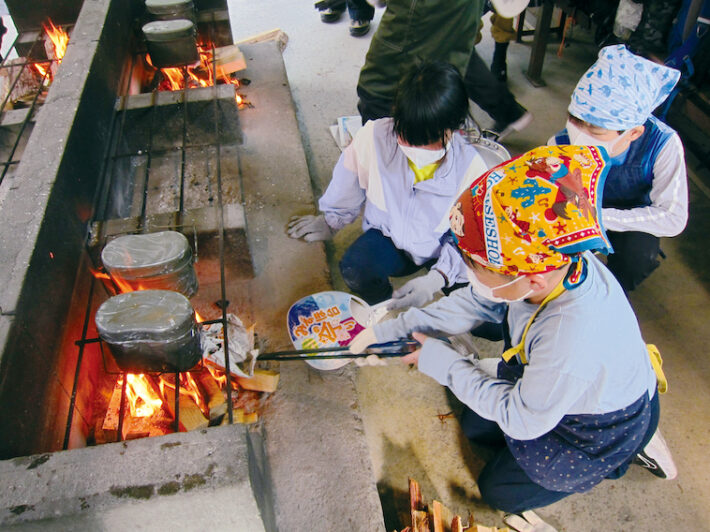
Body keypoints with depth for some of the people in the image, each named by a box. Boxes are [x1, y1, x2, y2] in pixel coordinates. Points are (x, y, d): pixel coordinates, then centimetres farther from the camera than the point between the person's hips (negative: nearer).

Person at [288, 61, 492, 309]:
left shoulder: (471, 167, -22)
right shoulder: (375, 137, -21)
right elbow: (349, 182, 1)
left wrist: (438, 278, -30)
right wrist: (331, 219, 17)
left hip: (445, 246, -1)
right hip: (389, 236, 1)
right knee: (354, 269, -31)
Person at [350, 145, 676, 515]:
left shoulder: (571, 341, -47)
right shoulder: (540, 264, -27)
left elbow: (521, 418, -27)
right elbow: (474, 303, -8)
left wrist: (442, 362, -21)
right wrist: (388, 330, -11)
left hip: (607, 428, -6)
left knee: (500, 491, 10)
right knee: (475, 427, 18)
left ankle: (628, 452, 16)